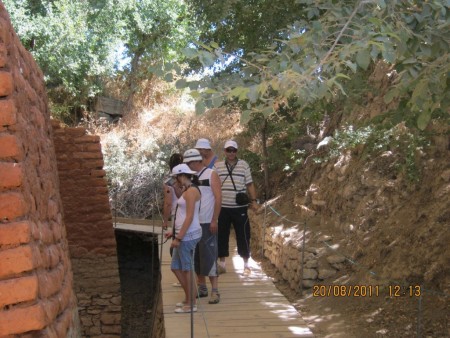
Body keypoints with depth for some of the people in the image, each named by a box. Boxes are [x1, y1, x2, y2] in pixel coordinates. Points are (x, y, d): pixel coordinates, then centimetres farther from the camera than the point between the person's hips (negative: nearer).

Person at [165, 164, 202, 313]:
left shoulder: (191, 191, -15)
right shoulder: (188, 191, 15)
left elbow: (189, 217, -20)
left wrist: (179, 238, -20)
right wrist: (175, 232, 20)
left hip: (188, 235, -10)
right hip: (183, 234, 10)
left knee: (186, 268, 0)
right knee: (176, 267, 14)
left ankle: (191, 303, 10)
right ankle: (189, 297, 25)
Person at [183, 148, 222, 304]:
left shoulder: (211, 175, -5)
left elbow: (218, 198, -9)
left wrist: (214, 220, -14)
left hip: (207, 224, -6)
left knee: (209, 257, -7)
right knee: (196, 257, 10)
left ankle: (215, 291, -3)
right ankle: (202, 288, 20)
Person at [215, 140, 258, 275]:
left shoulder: (244, 165, 3)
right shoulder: (217, 166, 6)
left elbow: (250, 184, 4)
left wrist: (253, 200, -2)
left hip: (240, 207, -1)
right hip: (222, 207, 1)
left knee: (243, 235, 2)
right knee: (221, 235, 7)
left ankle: (246, 264, 15)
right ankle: (221, 264, 18)